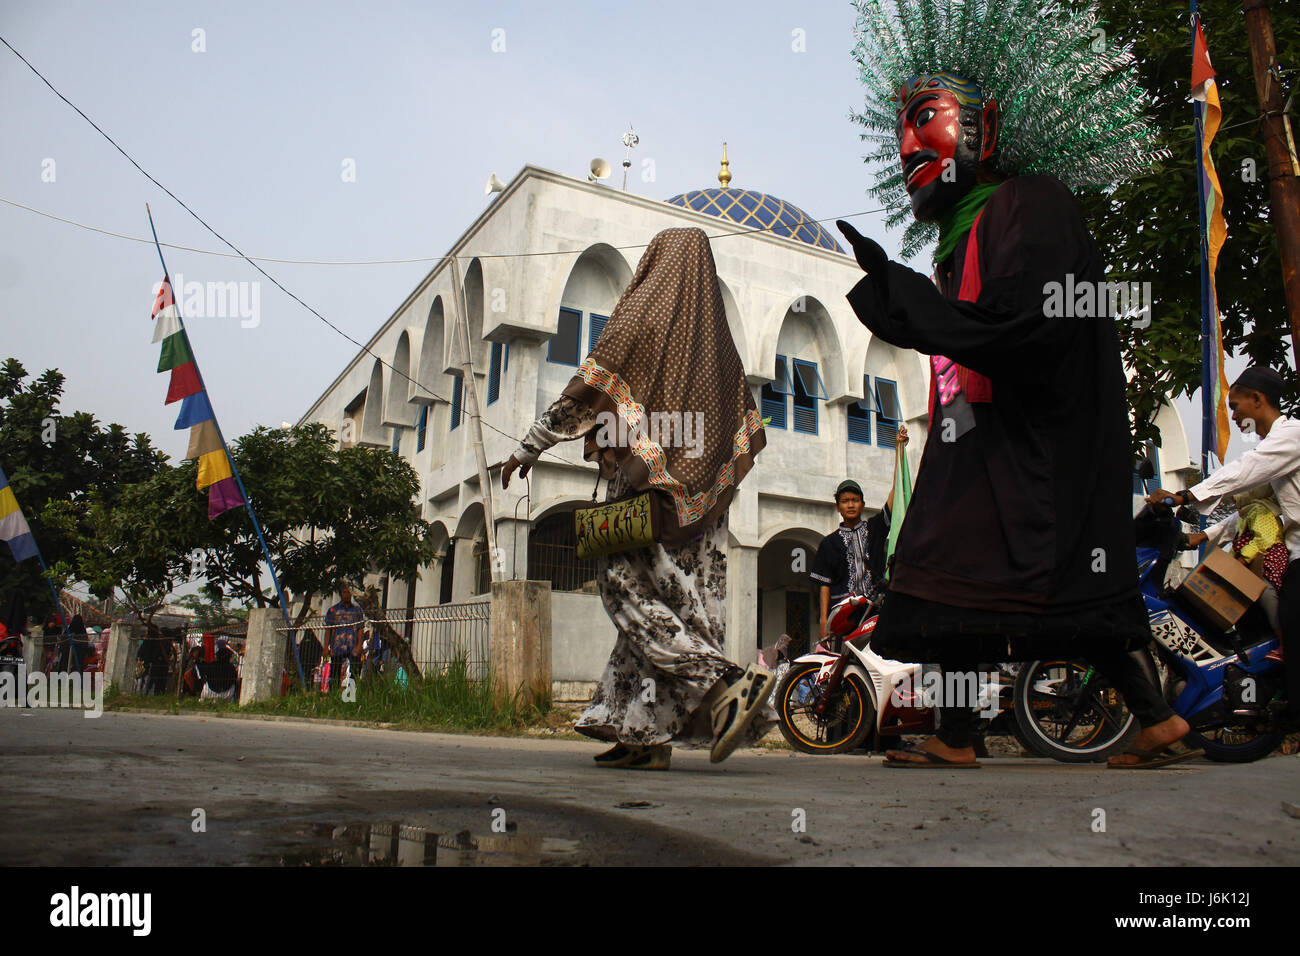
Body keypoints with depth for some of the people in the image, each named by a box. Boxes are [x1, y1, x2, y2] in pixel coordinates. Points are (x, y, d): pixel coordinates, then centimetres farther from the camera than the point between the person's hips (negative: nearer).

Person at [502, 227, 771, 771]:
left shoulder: (642, 311, 1)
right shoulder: (719, 337, 19)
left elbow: (591, 385, -6)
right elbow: (750, 430, 17)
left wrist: (531, 445, 0)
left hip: (646, 473, -7)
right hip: (699, 496, 7)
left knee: (631, 592, -8)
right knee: (676, 601, 3)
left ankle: (729, 685, -24)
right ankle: (648, 736, 3)